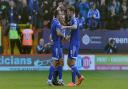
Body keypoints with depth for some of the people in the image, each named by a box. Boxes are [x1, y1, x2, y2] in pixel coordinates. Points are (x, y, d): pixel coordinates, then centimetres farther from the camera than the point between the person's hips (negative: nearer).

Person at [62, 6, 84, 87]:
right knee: (69, 62, 12)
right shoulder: (72, 20, 19)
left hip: (74, 44, -10)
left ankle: (73, 82, -3)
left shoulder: (74, 19, -12)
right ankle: (80, 76, 14)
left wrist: (65, 27, -32)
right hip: (73, 44, 10)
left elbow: (75, 27, -37)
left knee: (72, 63, -6)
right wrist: (69, 37, 17)